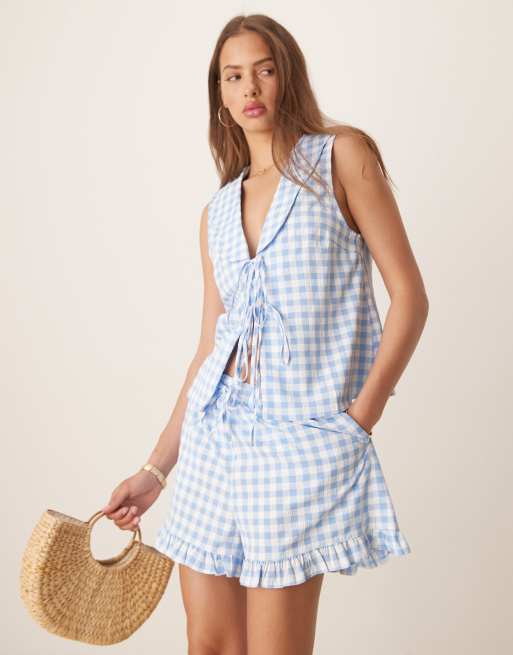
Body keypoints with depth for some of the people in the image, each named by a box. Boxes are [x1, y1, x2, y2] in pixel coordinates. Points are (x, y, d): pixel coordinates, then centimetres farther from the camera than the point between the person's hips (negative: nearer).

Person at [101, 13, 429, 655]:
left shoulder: (341, 156, 1)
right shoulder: (217, 213, 15)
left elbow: (409, 296, -4)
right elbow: (211, 346, 15)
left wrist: (360, 418, -12)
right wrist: (155, 469, 13)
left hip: (301, 436, -5)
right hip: (214, 433, 5)